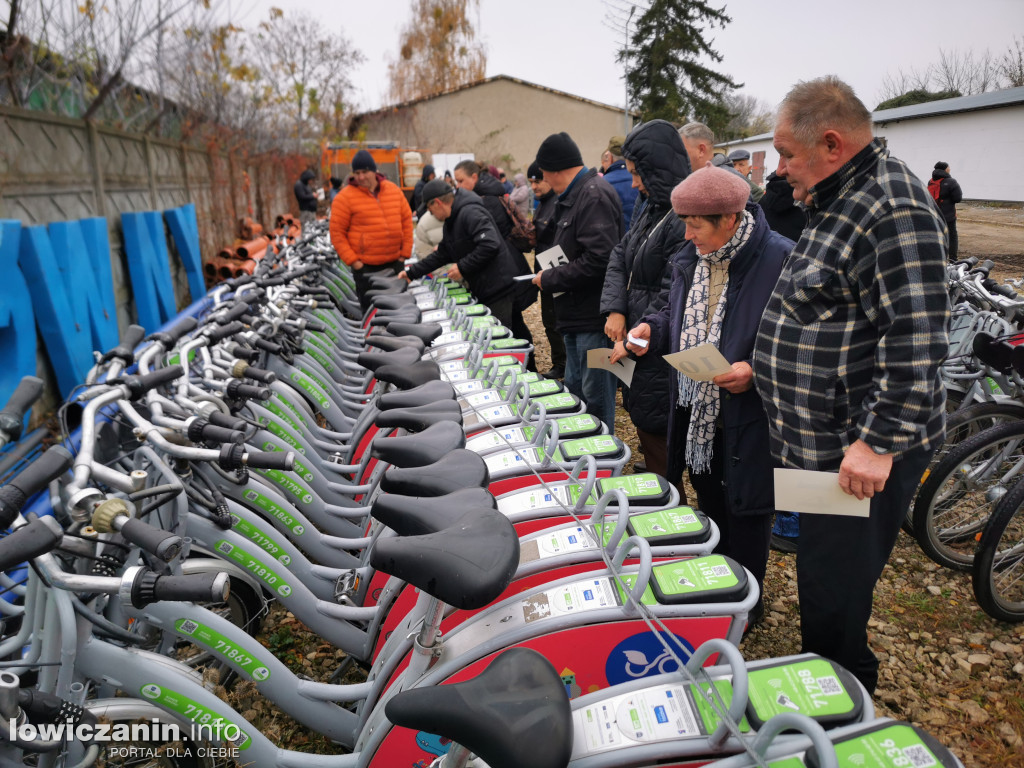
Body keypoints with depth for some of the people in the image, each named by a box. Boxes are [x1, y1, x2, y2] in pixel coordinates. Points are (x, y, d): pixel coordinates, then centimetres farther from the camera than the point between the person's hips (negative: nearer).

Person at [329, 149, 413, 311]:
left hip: (395, 263, 4)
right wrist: (353, 261, -12)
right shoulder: (345, 197, -7)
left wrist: (405, 253, 4)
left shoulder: (394, 190, 5)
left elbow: (407, 221, 10)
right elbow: (337, 233, -7)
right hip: (365, 267, -4)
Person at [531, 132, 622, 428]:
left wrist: (549, 279, -15)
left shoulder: (594, 195, -17)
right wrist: (550, 275, 6)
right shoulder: (575, 195, 15)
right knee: (574, 390, 20)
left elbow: (598, 259, -27)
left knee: (595, 398, 0)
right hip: (577, 315, 11)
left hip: (593, 317, -11)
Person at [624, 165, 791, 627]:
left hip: (746, 412, -7)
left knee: (745, 505, 8)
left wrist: (755, 370, -26)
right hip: (694, 407, 7)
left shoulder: (780, 260, -18)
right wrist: (653, 329, -1)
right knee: (706, 493, 21)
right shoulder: (691, 259, 4)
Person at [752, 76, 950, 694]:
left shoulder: (894, 211, -20)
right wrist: (765, 367, 23)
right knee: (824, 580, 23)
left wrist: (878, 442, -26)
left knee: (832, 598, 1)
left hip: (866, 453, -10)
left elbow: (916, 342, -26)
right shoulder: (842, 201, 14)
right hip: (824, 442, 10)